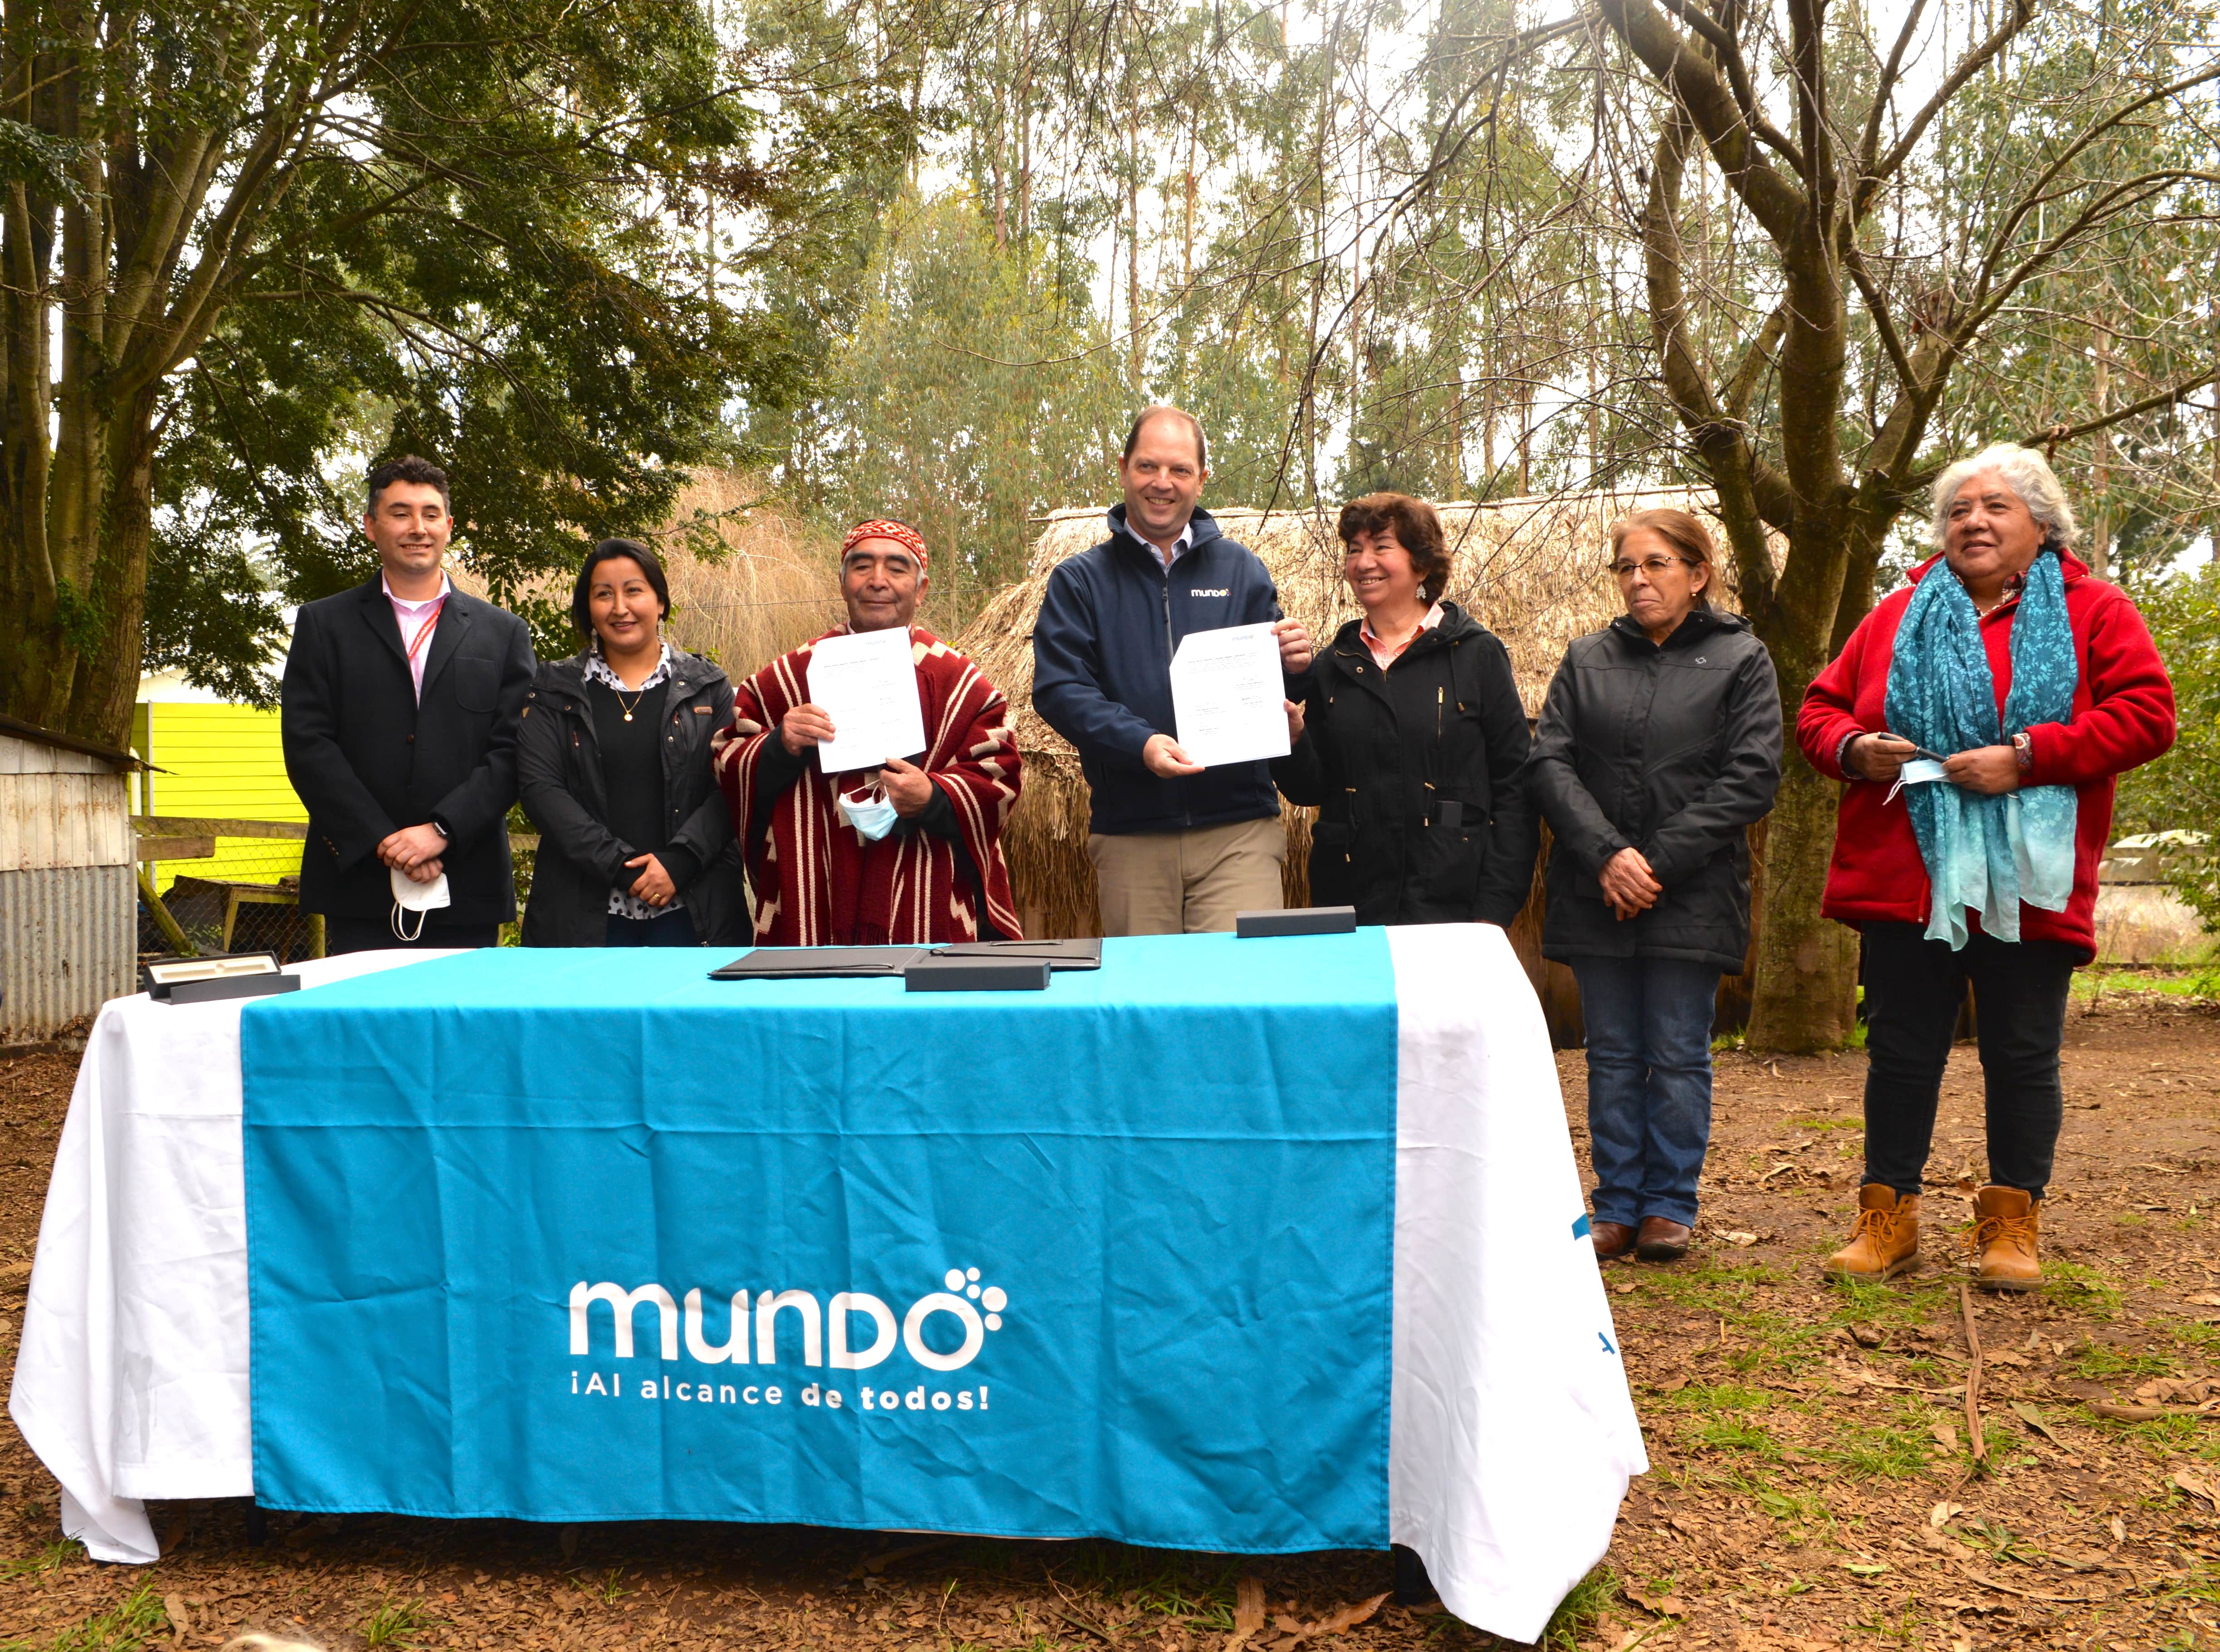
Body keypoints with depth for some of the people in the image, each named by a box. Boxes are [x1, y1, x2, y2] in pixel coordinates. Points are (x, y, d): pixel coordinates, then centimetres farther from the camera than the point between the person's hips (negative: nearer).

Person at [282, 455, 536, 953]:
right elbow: (307, 746, 0)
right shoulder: (323, 625, 10)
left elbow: (512, 752, 2)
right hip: (360, 889, 0)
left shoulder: (502, 633, 11)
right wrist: (382, 841, -10)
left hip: (467, 892, 1)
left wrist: (442, 830, -11)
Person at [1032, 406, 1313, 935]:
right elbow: (1058, 688, -5)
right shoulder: (1080, 580, 8)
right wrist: (1138, 743, -21)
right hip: (1129, 833, 0)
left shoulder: (1241, 569, 13)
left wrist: (1295, 666, -13)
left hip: (1239, 830, 0)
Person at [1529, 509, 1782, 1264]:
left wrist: (1658, 861, -13)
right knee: (1613, 1055, 9)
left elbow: (1751, 779, -6)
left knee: (1678, 1055, 4)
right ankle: (1618, 1204, 18)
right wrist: (1606, 855, -14)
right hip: (1595, 894, 3)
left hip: (1692, 898, -3)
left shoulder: (1741, 661, 3)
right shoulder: (1587, 659, 10)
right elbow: (1548, 762, 0)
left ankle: (1670, 1206, 17)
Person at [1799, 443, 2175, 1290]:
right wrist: (1854, 748, -9)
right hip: (1905, 881, 2)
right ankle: (1889, 1219, 18)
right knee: (1900, 1054, 7)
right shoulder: (1897, 616, 13)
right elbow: (1819, 709, 14)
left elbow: (2147, 713, -7)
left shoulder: (2094, 612, 5)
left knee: (2023, 1060, 6)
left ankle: (2012, 1223, 19)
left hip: (2026, 889, -2)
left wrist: (2027, 757, -17)